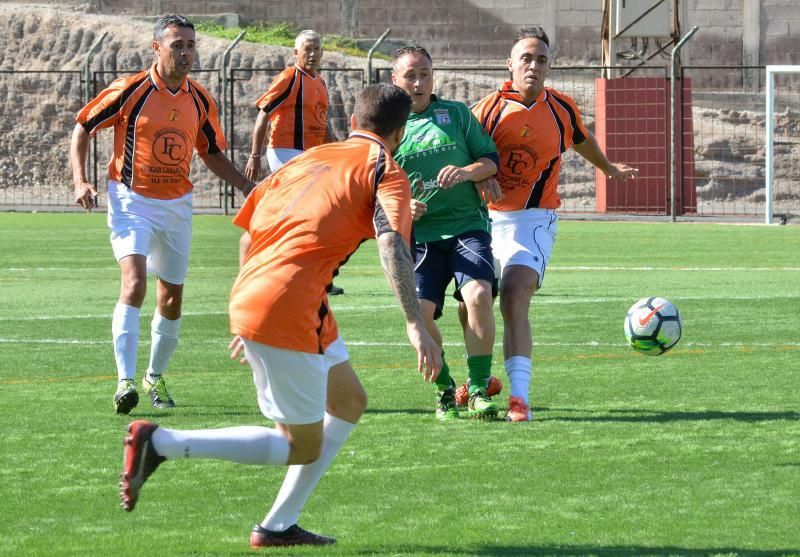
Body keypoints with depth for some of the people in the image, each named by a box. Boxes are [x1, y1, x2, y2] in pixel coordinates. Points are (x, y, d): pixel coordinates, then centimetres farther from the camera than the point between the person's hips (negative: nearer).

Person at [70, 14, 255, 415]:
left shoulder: (200, 101, 4)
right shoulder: (130, 91, -11)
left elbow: (211, 153, 18)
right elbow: (82, 128, -1)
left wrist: (248, 186, 7)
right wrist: (80, 181, -12)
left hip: (177, 205, 5)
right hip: (132, 201, -5)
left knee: (172, 298, 10)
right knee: (134, 280, -24)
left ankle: (155, 378, 30)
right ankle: (125, 381, -29)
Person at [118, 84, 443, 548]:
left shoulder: (310, 159, 21)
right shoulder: (386, 172, 0)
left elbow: (249, 234, 24)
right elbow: (392, 244, -18)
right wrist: (417, 326, -24)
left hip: (249, 296, 8)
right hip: (287, 312, -8)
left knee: (350, 401, 22)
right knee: (302, 448, 2)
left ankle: (279, 526, 19)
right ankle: (161, 443, -8)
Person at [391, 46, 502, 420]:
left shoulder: (457, 113, 10)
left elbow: (491, 161, 9)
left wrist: (466, 172, -12)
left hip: (467, 225, -1)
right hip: (418, 234, 1)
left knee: (479, 295, -24)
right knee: (419, 312, -16)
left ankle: (478, 390, -12)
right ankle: (445, 390, 7)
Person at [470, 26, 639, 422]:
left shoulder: (562, 108, 5)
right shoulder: (490, 108, -3)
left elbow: (582, 140, 27)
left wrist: (609, 168, 45)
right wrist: (481, 178, -30)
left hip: (533, 219, -1)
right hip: (486, 218, 2)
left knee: (514, 300, -22)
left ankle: (519, 397, -28)